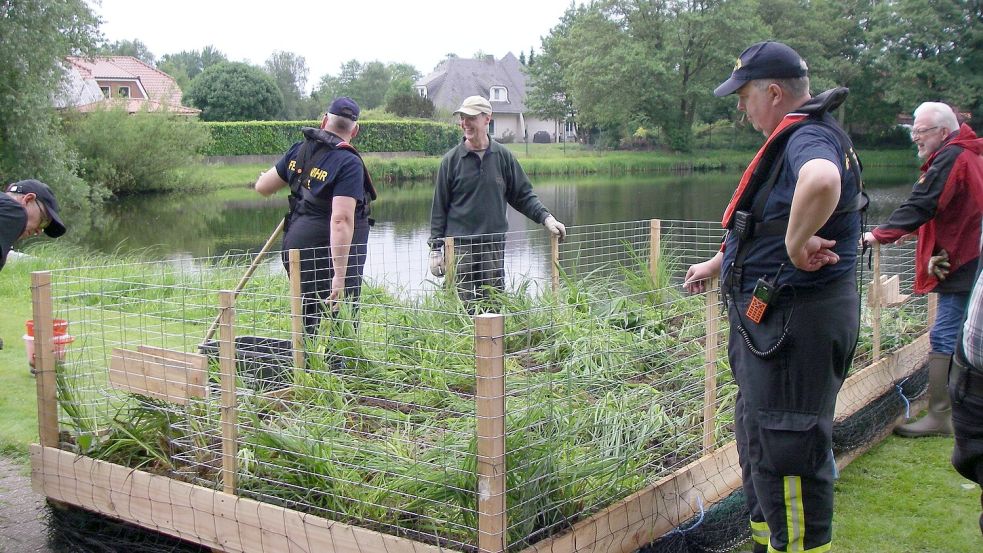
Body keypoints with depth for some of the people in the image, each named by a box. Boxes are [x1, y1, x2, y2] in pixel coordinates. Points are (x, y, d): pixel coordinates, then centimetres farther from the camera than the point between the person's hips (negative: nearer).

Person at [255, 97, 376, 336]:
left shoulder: (299, 150, 6)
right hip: (328, 253, -7)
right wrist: (340, 275, -27)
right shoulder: (348, 163, -16)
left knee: (306, 320, 18)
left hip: (296, 244, 7)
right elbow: (341, 220, -25)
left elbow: (263, 186, 16)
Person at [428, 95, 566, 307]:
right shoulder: (451, 159, 2)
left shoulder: (503, 156, 6)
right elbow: (439, 207, 4)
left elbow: (523, 195, 12)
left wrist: (546, 218, -3)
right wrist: (435, 249, 1)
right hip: (459, 244, -2)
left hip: (494, 244, 2)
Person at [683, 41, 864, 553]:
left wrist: (797, 245, -32)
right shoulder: (796, 140, 15)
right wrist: (716, 264, 37)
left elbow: (821, 180, -46)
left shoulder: (810, 138, -19)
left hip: (797, 320, -11)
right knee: (757, 435, 22)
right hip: (772, 319, 11)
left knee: (784, 451, -4)